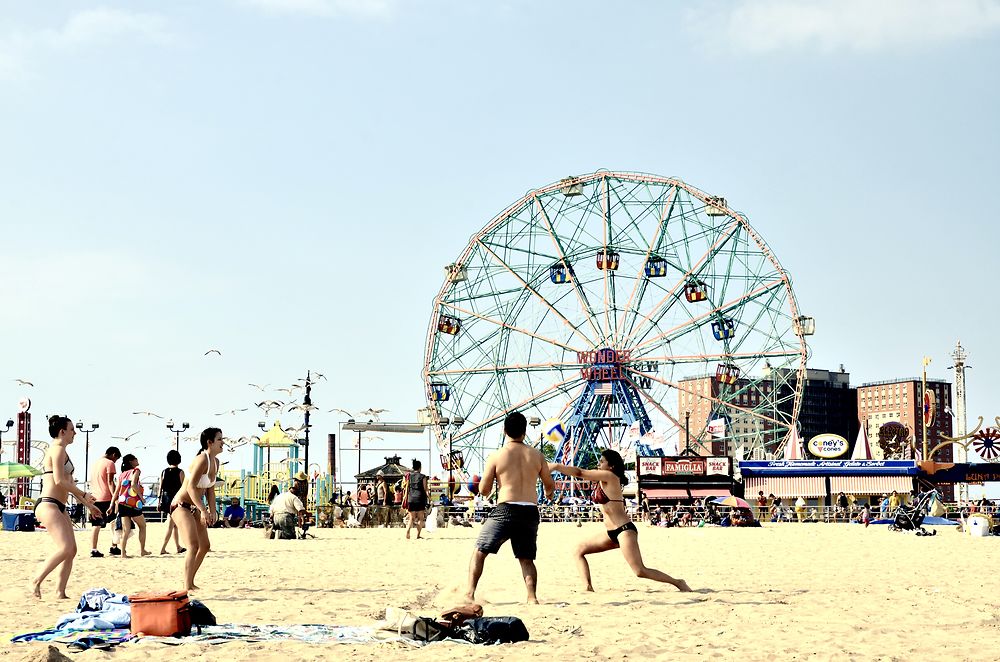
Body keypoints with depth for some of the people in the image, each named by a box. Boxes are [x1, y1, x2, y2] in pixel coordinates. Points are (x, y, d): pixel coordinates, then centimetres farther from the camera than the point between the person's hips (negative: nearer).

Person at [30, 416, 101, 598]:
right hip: (48, 505, -11)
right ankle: (36, 582, -12)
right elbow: (59, 481, -18)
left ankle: (60, 592, 8)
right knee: (66, 548, -20)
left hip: (59, 507, 11)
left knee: (72, 551, 6)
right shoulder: (58, 449, -8)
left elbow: (68, 484, 28)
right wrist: (84, 495, -8)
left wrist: (88, 504, 27)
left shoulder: (61, 451, 23)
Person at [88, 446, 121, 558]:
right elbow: (110, 483, -15)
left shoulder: (95, 463, 18)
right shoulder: (109, 463, -6)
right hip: (106, 498, -7)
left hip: (95, 498, 7)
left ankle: (93, 550, 1)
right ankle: (114, 547, 6)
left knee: (96, 526, 8)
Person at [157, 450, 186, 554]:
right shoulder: (180, 472, -6)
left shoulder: (163, 472, 7)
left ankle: (178, 547, 26)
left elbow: (160, 488, 6)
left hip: (165, 499, 5)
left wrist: (159, 502, 10)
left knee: (175, 524, 18)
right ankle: (162, 548, -12)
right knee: (170, 525, -5)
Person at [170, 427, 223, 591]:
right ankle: (187, 588, -23)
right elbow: (191, 487, -29)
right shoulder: (202, 460, -22)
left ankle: (190, 582, 31)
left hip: (194, 508, 10)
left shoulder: (216, 462, 7)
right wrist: (203, 510, -35)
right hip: (181, 506, -10)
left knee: (205, 545, 17)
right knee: (193, 546, -21)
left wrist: (213, 511, 7)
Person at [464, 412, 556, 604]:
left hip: (506, 510, -3)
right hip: (530, 512, 3)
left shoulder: (496, 456, -1)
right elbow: (550, 486, 15)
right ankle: (532, 596, -2)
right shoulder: (537, 455, 7)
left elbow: (484, 490, 2)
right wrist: (549, 494, 39)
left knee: (479, 551, 10)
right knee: (526, 559, 14)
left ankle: (470, 593, 2)